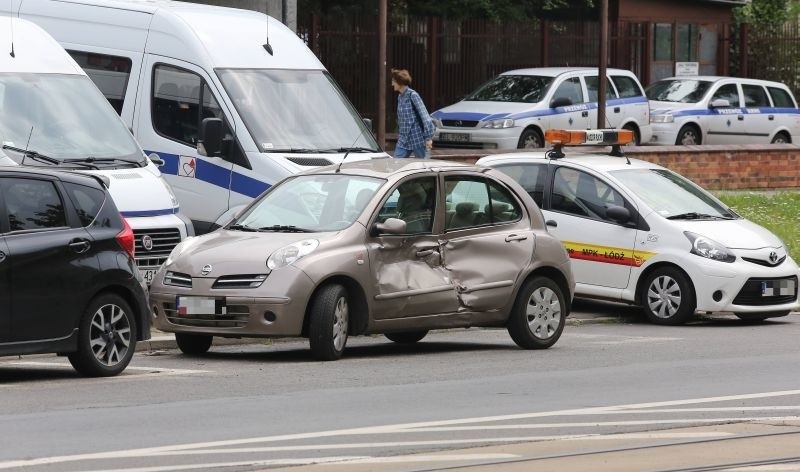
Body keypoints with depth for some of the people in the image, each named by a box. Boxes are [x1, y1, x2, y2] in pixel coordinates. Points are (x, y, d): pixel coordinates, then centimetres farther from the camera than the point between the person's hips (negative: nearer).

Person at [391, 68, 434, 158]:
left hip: (417, 140, -8)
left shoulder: (412, 95, -12)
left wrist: (428, 137, -19)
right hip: (404, 141, 8)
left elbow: (425, 116, -16)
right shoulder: (400, 97, 11)